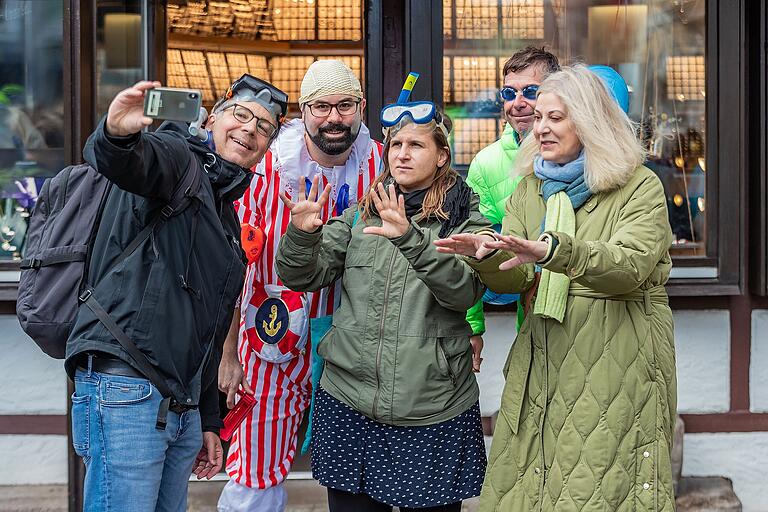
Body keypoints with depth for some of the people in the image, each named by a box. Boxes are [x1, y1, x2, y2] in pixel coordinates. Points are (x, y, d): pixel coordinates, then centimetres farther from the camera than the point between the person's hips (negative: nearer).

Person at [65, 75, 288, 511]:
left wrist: (208, 422, 24)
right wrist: (117, 134, -51)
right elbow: (129, 163, -27)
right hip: (126, 385, -9)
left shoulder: (227, 216, 24)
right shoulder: (178, 157, 0)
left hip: (183, 405, 9)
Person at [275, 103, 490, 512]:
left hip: (433, 414, -2)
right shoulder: (360, 217, 12)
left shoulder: (465, 221, 3)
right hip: (349, 404, 3)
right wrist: (302, 234, -16)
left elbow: (465, 290, -15)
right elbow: (302, 277, 4)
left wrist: (410, 239, -28)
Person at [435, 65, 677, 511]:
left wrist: (552, 250, -34)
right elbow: (514, 280, 6)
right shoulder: (532, 187, 13)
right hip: (545, 365, 5)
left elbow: (630, 267, -19)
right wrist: (486, 256, -18)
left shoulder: (640, 187, -3)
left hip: (618, 367, -4)